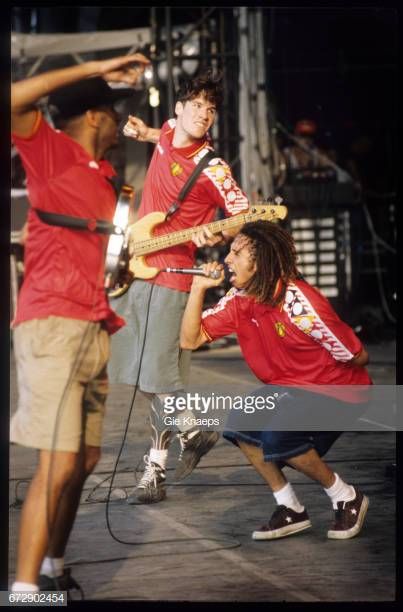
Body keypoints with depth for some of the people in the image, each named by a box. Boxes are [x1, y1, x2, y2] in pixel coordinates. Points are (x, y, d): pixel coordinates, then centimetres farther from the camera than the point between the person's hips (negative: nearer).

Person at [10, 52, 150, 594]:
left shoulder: (102, 178, 21)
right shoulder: (52, 152, -1)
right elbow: (16, 101, -19)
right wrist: (96, 69, -14)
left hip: (94, 330, 8)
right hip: (52, 326, -8)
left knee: (84, 460, 12)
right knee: (58, 463, -14)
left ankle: (52, 570, 24)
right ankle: (25, 588, -11)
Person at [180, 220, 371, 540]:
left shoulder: (299, 304, -27)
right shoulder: (239, 300, -5)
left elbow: (358, 357, -19)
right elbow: (190, 339, -6)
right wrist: (198, 288, -16)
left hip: (337, 391, -8)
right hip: (288, 388, 8)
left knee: (276, 437, -28)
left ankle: (348, 498, -4)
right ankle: (291, 510, 4)